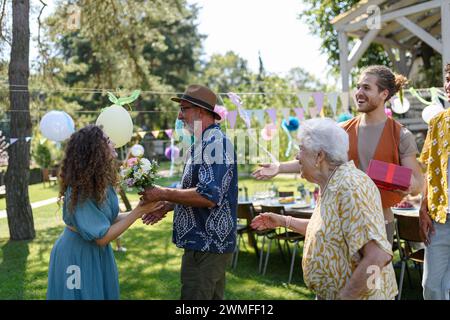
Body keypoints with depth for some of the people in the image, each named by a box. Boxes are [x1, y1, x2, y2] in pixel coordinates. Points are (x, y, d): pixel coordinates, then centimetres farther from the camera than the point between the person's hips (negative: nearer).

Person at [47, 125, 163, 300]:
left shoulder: (102, 181, -4)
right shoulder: (79, 191, -27)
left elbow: (109, 219, 3)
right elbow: (102, 237, -25)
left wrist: (142, 212, -7)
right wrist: (137, 212, -23)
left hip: (98, 253, 8)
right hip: (77, 257, -8)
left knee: (104, 293, 17)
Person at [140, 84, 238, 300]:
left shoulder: (215, 142, -18)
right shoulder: (204, 142, 16)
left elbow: (208, 196, -27)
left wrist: (163, 194, -19)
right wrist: (165, 207, 14)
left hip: (206, 246, -10)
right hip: (209, 242, 10)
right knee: (212, 297, 20)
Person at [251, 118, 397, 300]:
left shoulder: (350, 188, -24)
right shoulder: (330, 186, 7)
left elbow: (378, 256, -31)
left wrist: (343, 296, -24)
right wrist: (283, 221, 23)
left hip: (358, 295, -9)